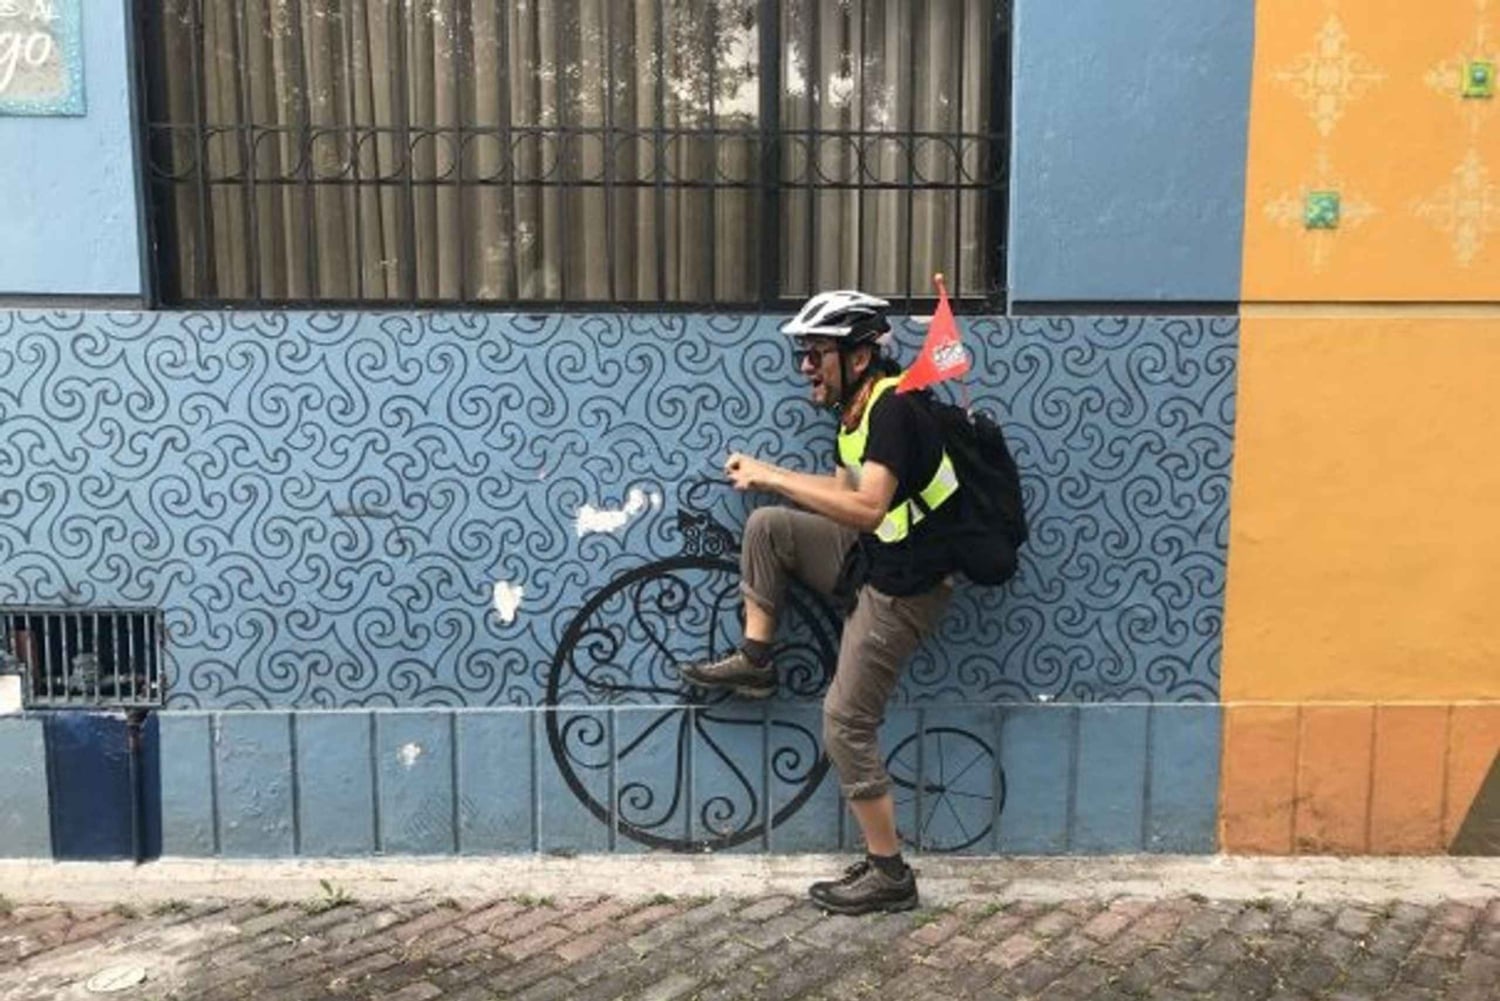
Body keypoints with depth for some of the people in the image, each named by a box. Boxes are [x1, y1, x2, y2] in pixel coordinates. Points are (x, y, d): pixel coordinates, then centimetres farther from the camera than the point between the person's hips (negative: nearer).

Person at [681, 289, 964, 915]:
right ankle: (755, 662, 14)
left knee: (846, 724, -4)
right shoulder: (857, 407, 7)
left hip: (905, 587, -9)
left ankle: (889, 875, 10)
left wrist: (772, 477, -30)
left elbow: (866, 508, -36)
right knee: (767, 526, 2)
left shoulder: (894, 407, -23)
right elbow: (842, 492, 16)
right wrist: (765, 475, 6)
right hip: (870, 558, 9)